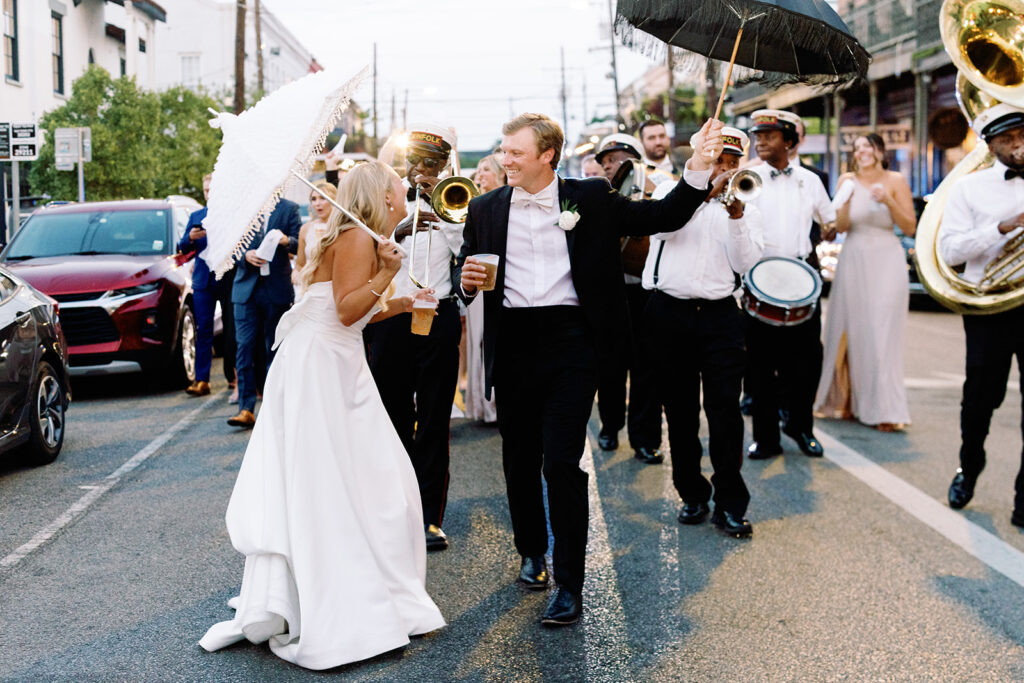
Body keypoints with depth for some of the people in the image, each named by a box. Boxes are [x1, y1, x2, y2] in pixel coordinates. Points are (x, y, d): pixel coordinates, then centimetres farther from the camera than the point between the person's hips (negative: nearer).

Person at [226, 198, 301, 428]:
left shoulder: (289, 208, 4)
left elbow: (299, 245, 0)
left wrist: (286, 241, -21)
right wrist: (245, 255, -14)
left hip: (276, 288, -1)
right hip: (246, 287, 1)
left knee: (274, 348, 8)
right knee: (244, 347, -6)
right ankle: (246, 409, -6)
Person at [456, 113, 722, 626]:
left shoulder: (590, 198, 4)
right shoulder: (486, 209, 10)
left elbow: (662, 217, 8)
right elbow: (464, 266, 18)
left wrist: (699, 168, -3)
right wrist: (466, 279, -6)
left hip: (571, 341, -3)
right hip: (513, 344, 3)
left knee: (562, 462, -9)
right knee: (520, 459, 12)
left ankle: (569, 584, 0)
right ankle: (531, 550, 36)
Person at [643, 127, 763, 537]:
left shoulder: (746, 210, 11)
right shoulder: (671, 191, 11)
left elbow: (745, 265, -1)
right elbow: (664, 225, -8)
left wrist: (735, 216, -12)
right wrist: (707, 191, -14)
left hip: (720, 316, 0)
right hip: (669, 314, 0)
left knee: (725, 409, -6)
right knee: (680, 411, 7)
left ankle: (730, 505, 2)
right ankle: (692, 495, 20)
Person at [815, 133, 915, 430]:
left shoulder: (895, 181, 1)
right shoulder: (848, 180, 6)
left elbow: (910, 227, -1)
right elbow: (841, 227, 1)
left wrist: (888, 201, -14)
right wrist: (846, 200, -15)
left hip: (886, 263, -2)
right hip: (853, 261, 2)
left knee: (881, 334, -6)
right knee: (850, 332, 4)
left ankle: (884, 409, -3)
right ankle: (848, 401, 16)